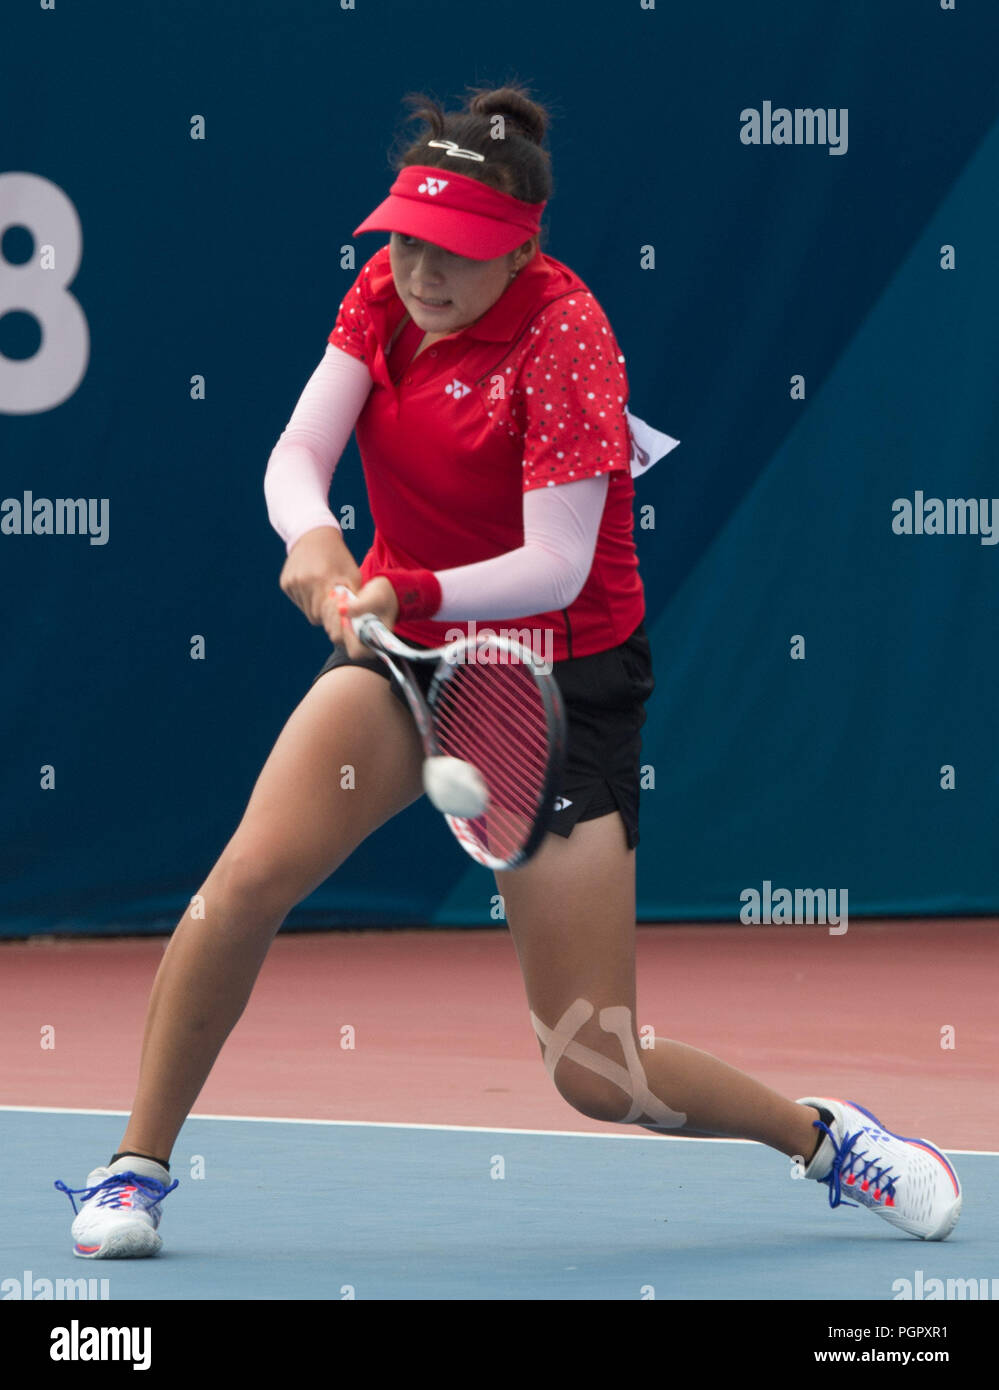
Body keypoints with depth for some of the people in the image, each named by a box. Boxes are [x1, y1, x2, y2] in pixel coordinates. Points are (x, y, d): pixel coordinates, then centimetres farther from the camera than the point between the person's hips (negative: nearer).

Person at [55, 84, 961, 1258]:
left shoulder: (562, 335, -22)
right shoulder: (387, 290, -5)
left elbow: (555, 567, -29)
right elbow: (296, 451, -15)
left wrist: (413, 592, -45)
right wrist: (312, 538, -37)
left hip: (558, 672, -5)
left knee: (599, 1077, -7)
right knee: (252, 874, -21)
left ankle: (824, 1136, 19)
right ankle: (137, 1165, -4)